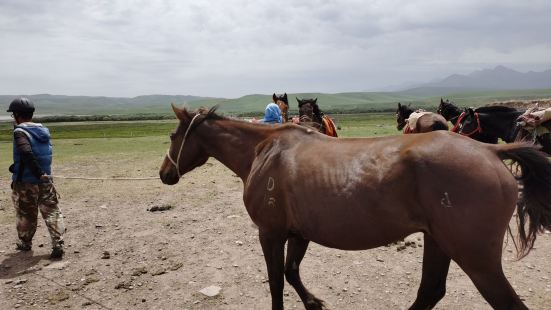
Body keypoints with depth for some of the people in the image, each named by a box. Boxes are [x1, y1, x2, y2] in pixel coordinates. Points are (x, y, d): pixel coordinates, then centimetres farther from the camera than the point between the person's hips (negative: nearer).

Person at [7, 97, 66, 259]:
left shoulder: (20, 132, -13)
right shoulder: (43, 130, 7)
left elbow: (27, 153, -30)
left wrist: (39, 174, -28)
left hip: (25, 182, -4)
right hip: (45, 180, 4)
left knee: (25, 214, 15)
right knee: (52, 212, 5)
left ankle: (25, 242, 34)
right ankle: (58, 245, -5)